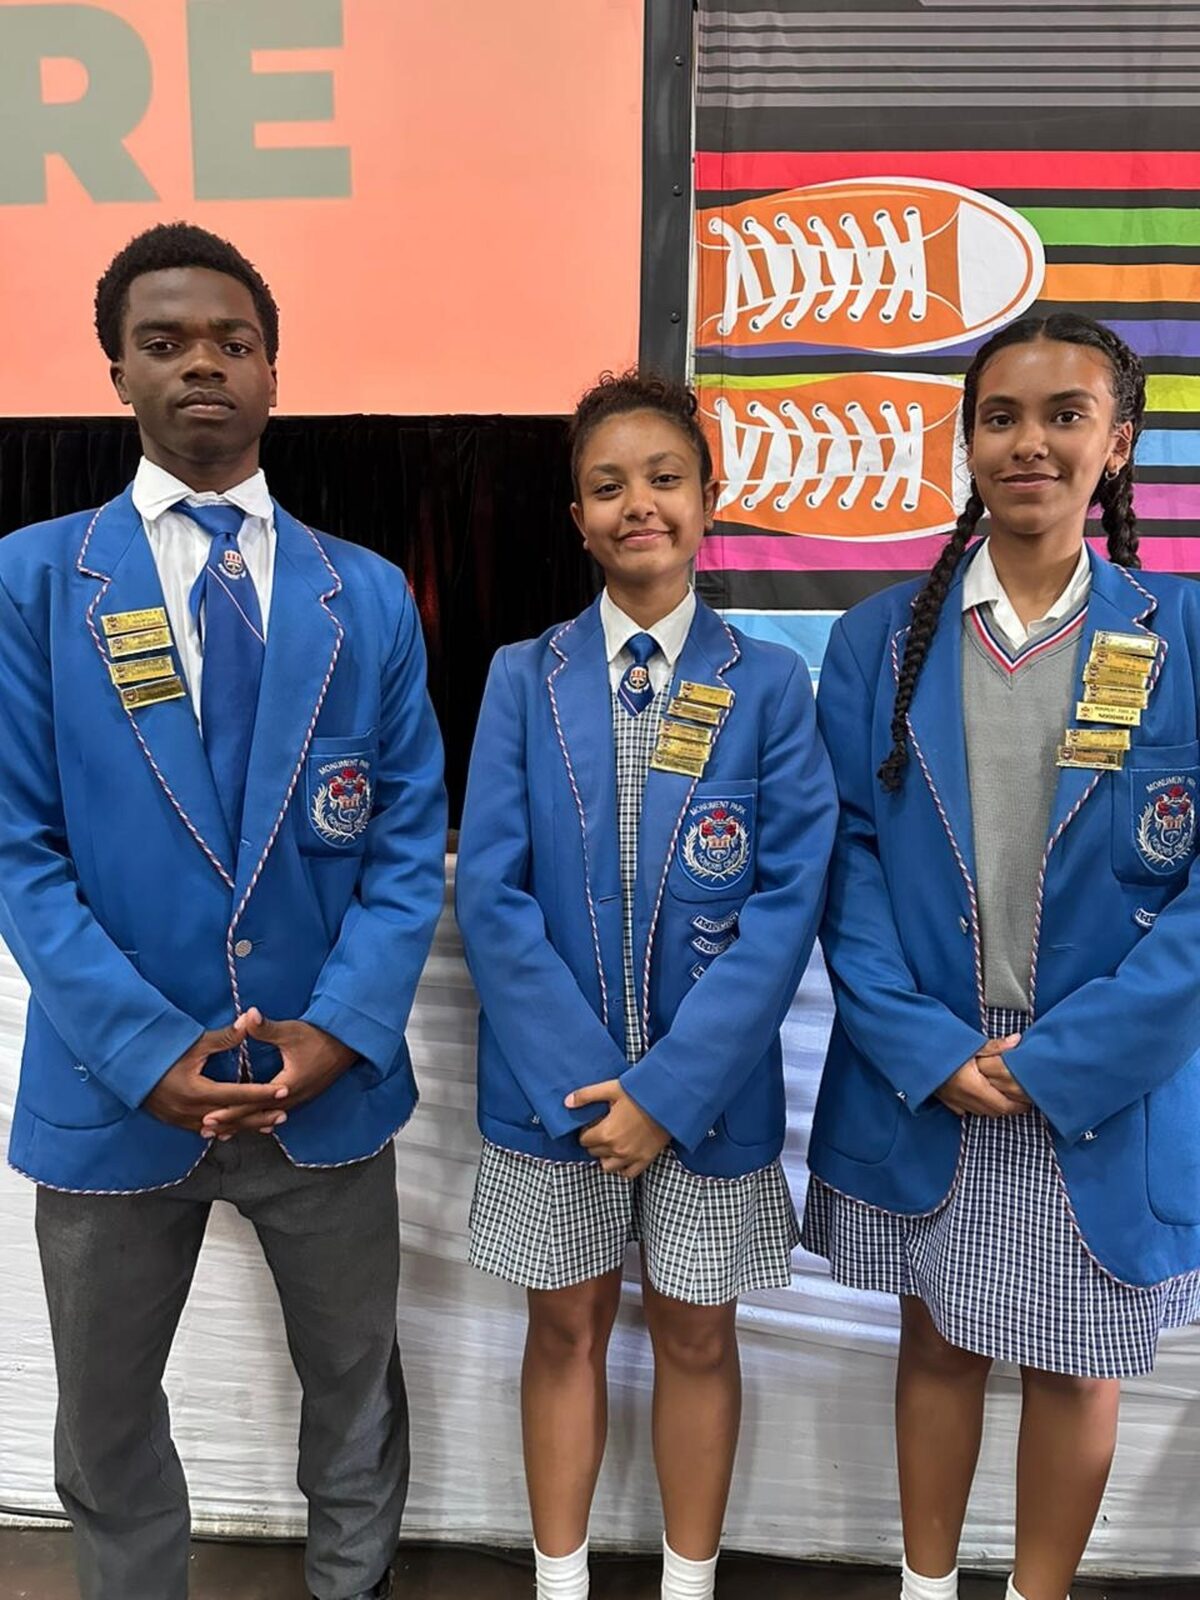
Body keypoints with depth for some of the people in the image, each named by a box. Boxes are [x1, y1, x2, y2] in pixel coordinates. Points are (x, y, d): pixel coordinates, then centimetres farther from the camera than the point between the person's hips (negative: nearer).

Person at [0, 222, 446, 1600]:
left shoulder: (369, 595, 2)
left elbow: (410, 842, 0)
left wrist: (339, 1028, -13)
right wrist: (146, 1049, -16)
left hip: (327, 1081, 1)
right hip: (115, 1086, 0)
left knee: (356, 1390, 20)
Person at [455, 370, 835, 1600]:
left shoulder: (767, 684, -4)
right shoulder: (524, 678, -2)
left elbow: (787, 899, -9)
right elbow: (490, 889, -7)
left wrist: (670, 1086, -15)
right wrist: (584, 1077, -14)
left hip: (708, 1082, 0)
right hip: (555, 1079, 1)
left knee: (696, 1334, 16)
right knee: (567, 1326, 16)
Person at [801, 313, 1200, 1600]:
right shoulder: (880, 638, 0)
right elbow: (847, 857, -2)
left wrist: (1062, 1059, -14)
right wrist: (926, 1048, -12)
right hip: (917, 1088, 1)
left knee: (1074, 1364, 16)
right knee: (938, 1340, 18)